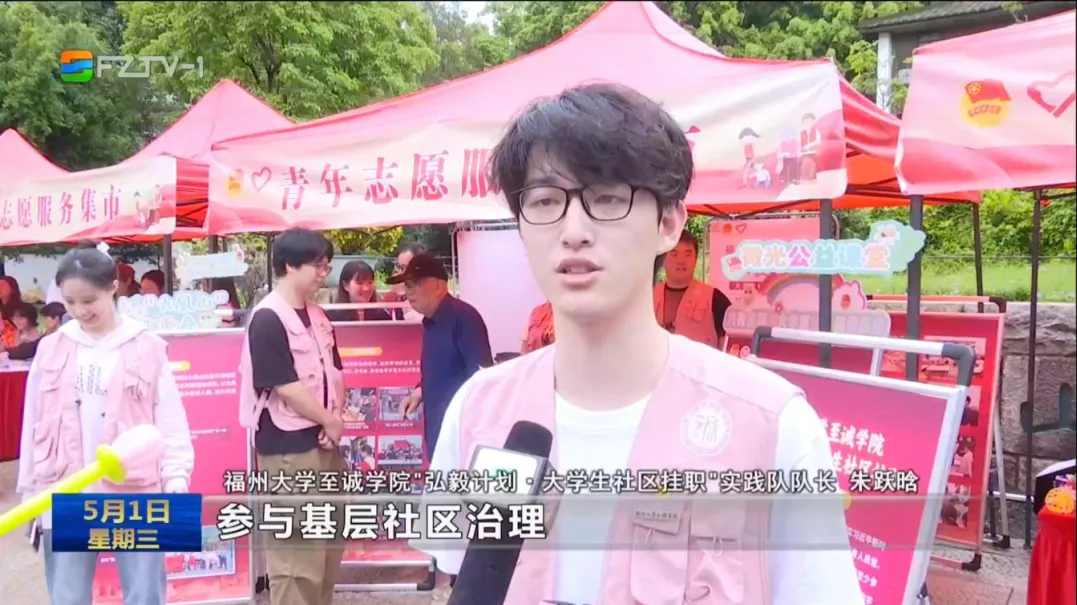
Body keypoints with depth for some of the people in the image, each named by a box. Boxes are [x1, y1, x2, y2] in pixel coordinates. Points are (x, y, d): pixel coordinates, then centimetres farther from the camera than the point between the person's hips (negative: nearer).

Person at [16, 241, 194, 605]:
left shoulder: (147, 347, -2)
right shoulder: (50, 350, 6)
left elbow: (170, 420, -2)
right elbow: (33, 426, 11)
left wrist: (176, 479, -10)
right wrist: (29, 493, 11)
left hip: (135, 495, -3)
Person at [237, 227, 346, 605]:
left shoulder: (317, 317, 10)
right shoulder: (268, 319, -15)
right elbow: (286, 386, -19)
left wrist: (336, 421, -4)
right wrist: (331, 421, -9)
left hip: (324, 443, 9)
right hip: (287, 449, -9)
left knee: (330, 541, 19)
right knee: (296, 550, -3)